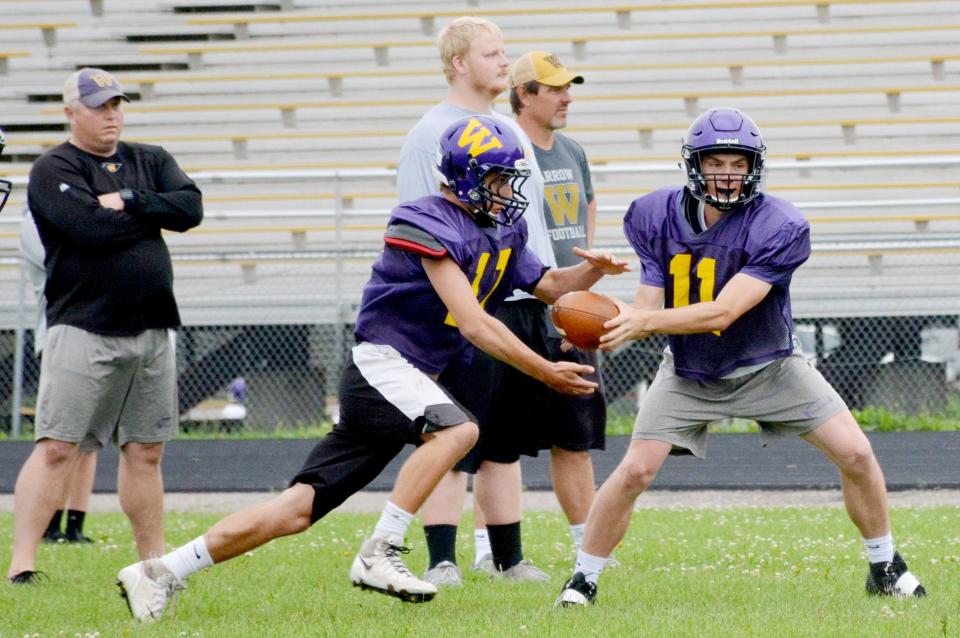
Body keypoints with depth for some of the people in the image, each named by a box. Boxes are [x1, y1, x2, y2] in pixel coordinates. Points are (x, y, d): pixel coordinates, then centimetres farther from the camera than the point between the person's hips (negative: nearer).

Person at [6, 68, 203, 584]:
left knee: (145, 451, 10)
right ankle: (22, 563, -11)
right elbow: (93, 228, -19)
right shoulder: (52, 171, -4)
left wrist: (128, 204, -12)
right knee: (57, 447, -10)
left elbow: (191, 207, -1)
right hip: (84, 329, -6)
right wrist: (153, 215, -4)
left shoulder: (150, 162, 15)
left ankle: (154, 560, 17)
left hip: (152, 329, 6)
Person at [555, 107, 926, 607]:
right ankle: (583, 579, 3)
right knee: (635, 470, -14)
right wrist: (618, 321, -39)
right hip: (689, 372, 1)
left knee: (856, 454, -8)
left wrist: (645, 321, -45)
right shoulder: (657, 217, -14)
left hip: (768, 367, -1)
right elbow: (650, 306, -16)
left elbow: (722, 312, -33)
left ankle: (885, 568, 13)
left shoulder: (778, 227, -26)